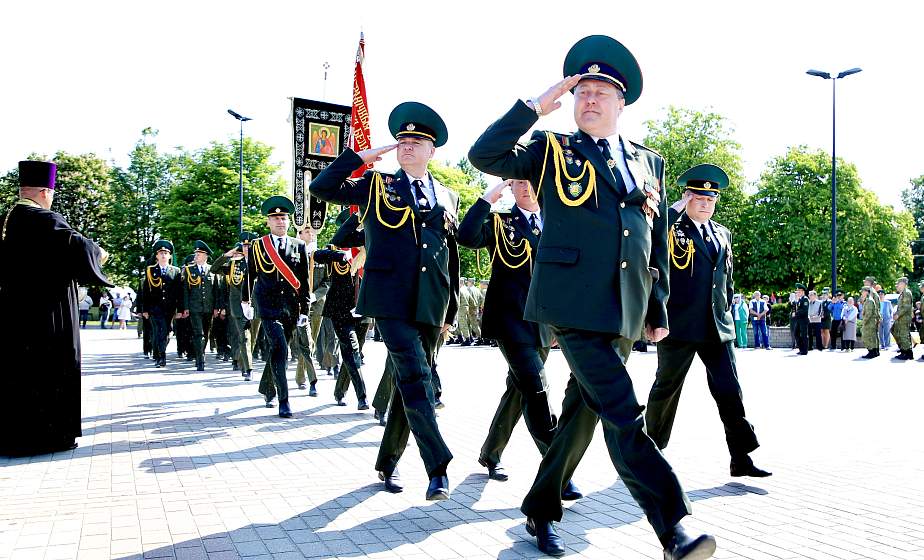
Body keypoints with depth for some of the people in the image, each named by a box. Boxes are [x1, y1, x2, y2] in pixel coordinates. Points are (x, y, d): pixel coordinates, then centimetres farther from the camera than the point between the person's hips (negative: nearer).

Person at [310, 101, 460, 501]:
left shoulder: (447, 197, 15)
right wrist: (361, 156, -3)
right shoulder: (376, 186, 8)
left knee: (409, 383, 10)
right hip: (391, 300, -4)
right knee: (416, 380, -13)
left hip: (431, 305, 4)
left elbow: (453, 255, 15)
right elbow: (321, 188, -1)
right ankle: (438, 468, -8)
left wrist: (452, 309, 14)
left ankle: (388, 463, 25)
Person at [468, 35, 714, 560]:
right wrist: (535, 106, -10)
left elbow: (658, 242, 19)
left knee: (585, 410, 12)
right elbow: (483, 155, -7)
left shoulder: (649, 161, 17)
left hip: (627, 312, 5)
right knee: (624, 417, -13)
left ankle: (542, 511, 29)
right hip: (576, 304, -5)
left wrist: (659, 310, 16)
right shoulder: (550, 149, 7)